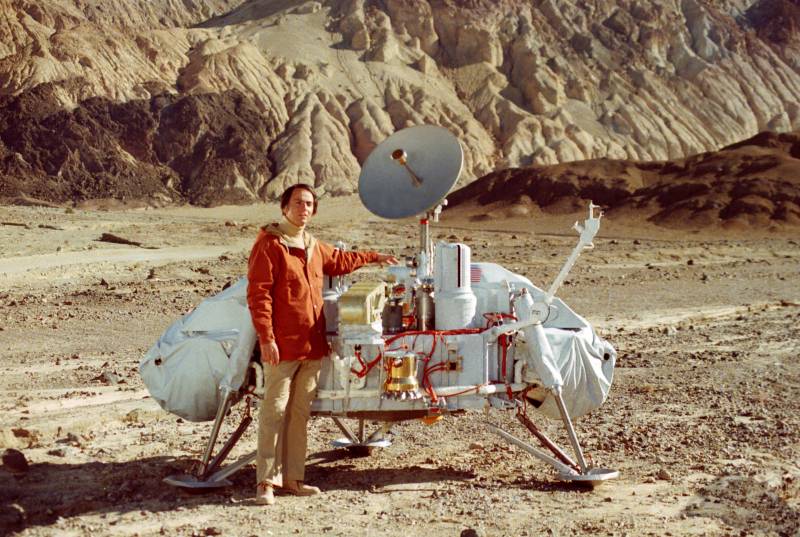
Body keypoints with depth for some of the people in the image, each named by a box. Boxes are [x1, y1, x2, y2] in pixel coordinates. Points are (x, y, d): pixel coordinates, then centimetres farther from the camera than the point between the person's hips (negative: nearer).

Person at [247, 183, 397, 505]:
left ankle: (293, 478, 17)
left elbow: (338, 261, 38)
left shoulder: (314, 247, 16)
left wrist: (373, 258, 44)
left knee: (300, 413, 10)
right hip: (283, 346, -8)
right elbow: (258, 294, -13)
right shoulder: (269, 245, -8)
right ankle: (266, 481, -2)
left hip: (312, 346, 8)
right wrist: (266, 338, -19)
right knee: (275, 412, -7)